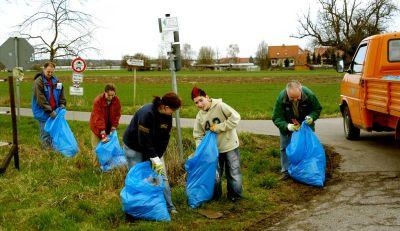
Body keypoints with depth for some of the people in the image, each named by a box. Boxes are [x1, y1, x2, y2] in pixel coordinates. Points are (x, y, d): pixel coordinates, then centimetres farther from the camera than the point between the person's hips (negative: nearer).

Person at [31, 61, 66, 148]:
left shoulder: (56, 80, 7)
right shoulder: (38, 82, -13)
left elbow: (61, 93, 13)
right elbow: (41, 99, -19)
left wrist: (62, 104, -2)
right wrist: (50, 111, -20)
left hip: (54, 111, 6)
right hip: (43, 112, -6)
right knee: (45, 132, 0)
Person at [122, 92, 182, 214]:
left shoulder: (167, 116, -11)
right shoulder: (147, 113, -32)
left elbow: (165, 138, -7)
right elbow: (144, 140, -31)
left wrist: (158, 156, -15)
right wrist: (155, 159, -30)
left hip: (154, 149, 6)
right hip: (134, 147, -6)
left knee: (162, 176, 1)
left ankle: (169, 207, 9)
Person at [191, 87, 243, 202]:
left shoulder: (220, 106, -15)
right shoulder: (199, 116, 0)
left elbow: (235, 117, -25)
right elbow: (198, 135, 5)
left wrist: (219, 127, -22)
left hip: (230, 146, -4)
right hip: (214, 149, 4)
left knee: (234, 174, 6)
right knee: (215, 175, 11)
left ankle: (235, 196, 26)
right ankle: (215, 196, 32)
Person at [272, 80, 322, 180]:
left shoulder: (309, 95, -31)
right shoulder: (281, 98, -33)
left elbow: (317, 109, -11)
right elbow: (276, 118, -27)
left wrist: (312, 117, -33)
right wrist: (287, 126, -45)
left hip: (305, 124, 1)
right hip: (287, 125, 0)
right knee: (285, 148, 4)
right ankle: (286, 171, 16)